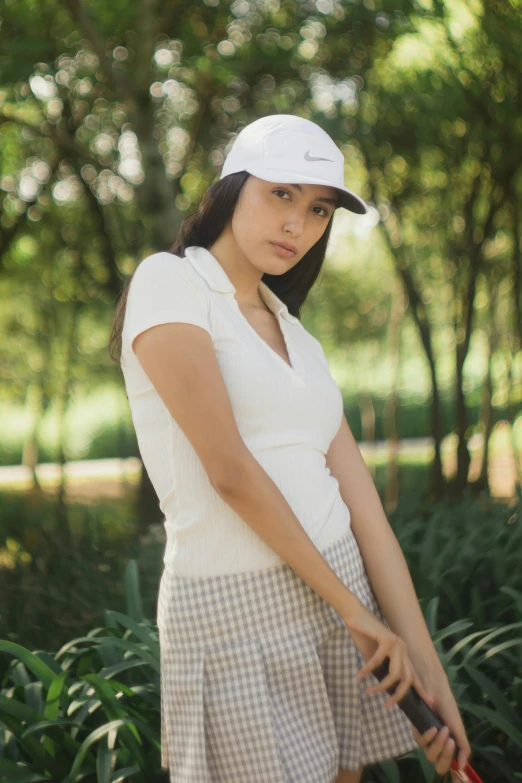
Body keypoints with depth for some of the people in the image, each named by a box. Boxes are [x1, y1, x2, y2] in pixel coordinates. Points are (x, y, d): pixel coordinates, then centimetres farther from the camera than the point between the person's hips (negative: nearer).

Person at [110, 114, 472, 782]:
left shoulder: (297, 338, 15)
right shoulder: (168, 282, -6)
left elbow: (360, 500, 6)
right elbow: (229, 470, -15)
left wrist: (423, 656, 0)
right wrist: (349, 605, -10)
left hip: (340, 586, 7)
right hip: (233, 603, -6)